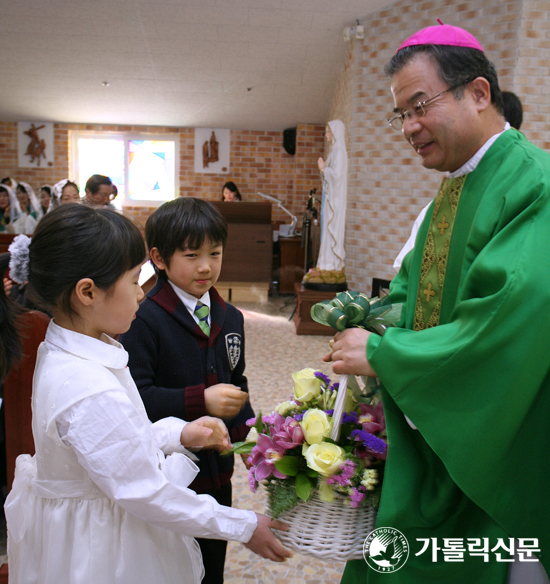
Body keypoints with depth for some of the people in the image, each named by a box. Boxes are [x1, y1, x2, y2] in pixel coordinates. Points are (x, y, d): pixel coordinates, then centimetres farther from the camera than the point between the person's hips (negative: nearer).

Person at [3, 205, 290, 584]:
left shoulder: (61, 353, -4)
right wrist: (243, 527, -20)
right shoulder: (92, 395, -34)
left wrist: (178, 433, 1)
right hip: (102, 549, -9)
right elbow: (145, 494, -27)